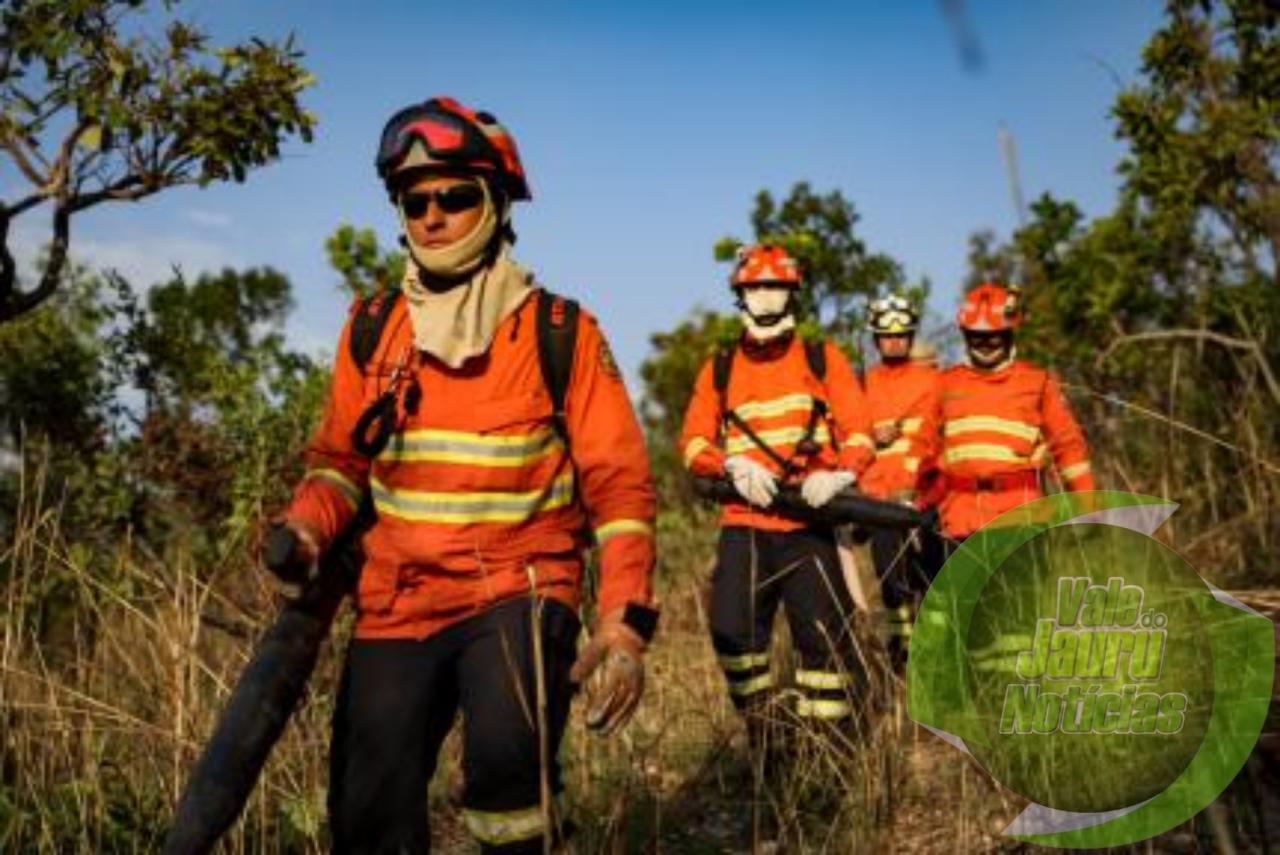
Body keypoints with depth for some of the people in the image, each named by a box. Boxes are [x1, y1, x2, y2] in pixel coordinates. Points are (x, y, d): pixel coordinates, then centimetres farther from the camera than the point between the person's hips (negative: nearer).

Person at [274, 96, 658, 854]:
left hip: (519, 593, -3)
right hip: (398, 601, 4)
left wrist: (626, 618, -16)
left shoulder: (561, 331, -3)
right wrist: (305, 527, -5)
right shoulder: (372, 329, 7)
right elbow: (340, 458, 16)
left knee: (504, 749, -32)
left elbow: (619, 482, -4)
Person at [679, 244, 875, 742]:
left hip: (809, 524, -1)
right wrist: (733, 464, -13)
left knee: (824, 635, -5)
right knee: (733, 629, -9)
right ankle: (760, 735, 9)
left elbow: (859, 433, 4)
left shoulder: (822, 359, 11)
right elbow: (693, 442, 7)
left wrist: (839, 475, -16)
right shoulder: (719, 369, 14)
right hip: (744, 523, 1)